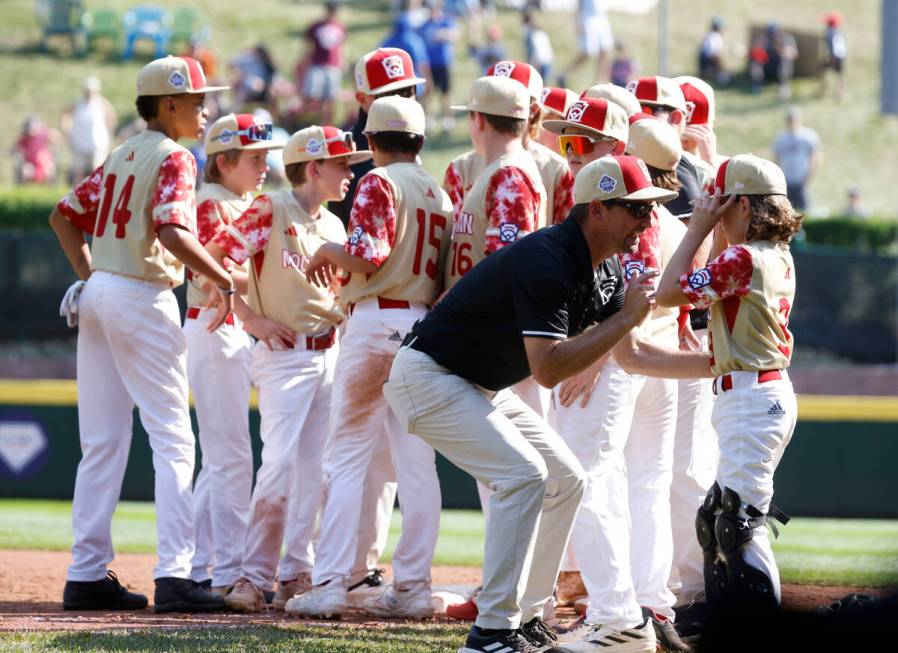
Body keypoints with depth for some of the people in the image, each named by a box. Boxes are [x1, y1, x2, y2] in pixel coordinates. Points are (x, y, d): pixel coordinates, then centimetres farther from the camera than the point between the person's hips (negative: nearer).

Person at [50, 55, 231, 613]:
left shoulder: (122, 155, 15)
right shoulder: (173, 158, -9)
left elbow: (65, 216, 18)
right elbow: (173, 234, -24)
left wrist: (92, 279, 17)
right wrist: (224, 281, -15)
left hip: (98, 296, 8)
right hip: (143, 300, -8)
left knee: (103, 443, 9)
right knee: (173, 441, -6)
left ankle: (88, 575, 9)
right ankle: (174, 576, -15)